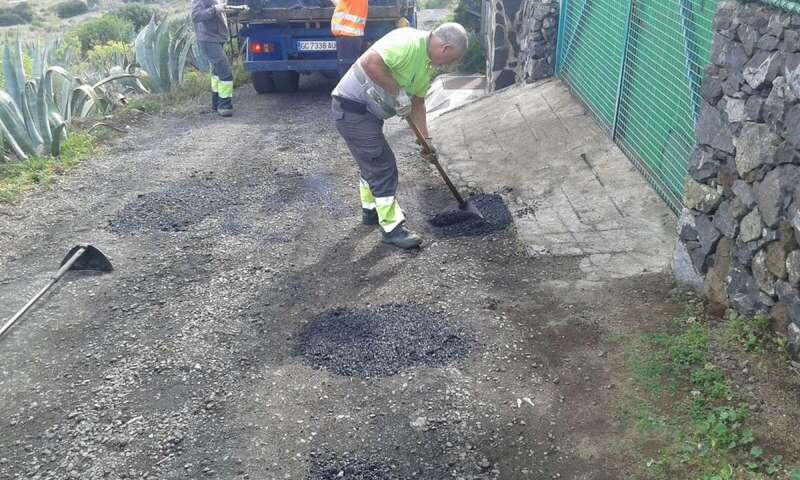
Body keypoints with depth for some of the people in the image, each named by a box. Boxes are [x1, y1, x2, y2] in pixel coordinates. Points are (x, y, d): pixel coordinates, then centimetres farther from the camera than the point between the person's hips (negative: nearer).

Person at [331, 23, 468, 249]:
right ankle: (391, 227, 4)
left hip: (369, 111, 10)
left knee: (373, 162, 24)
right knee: (384, 166, -6)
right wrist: (398, 91, -24)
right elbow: (369, 62, -33)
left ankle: (371, 209, 42)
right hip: (352, 108, -10)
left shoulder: (428, 64, 10)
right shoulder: (409, 42, -22)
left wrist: (426, 139, 18)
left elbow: (418, 102, 20)